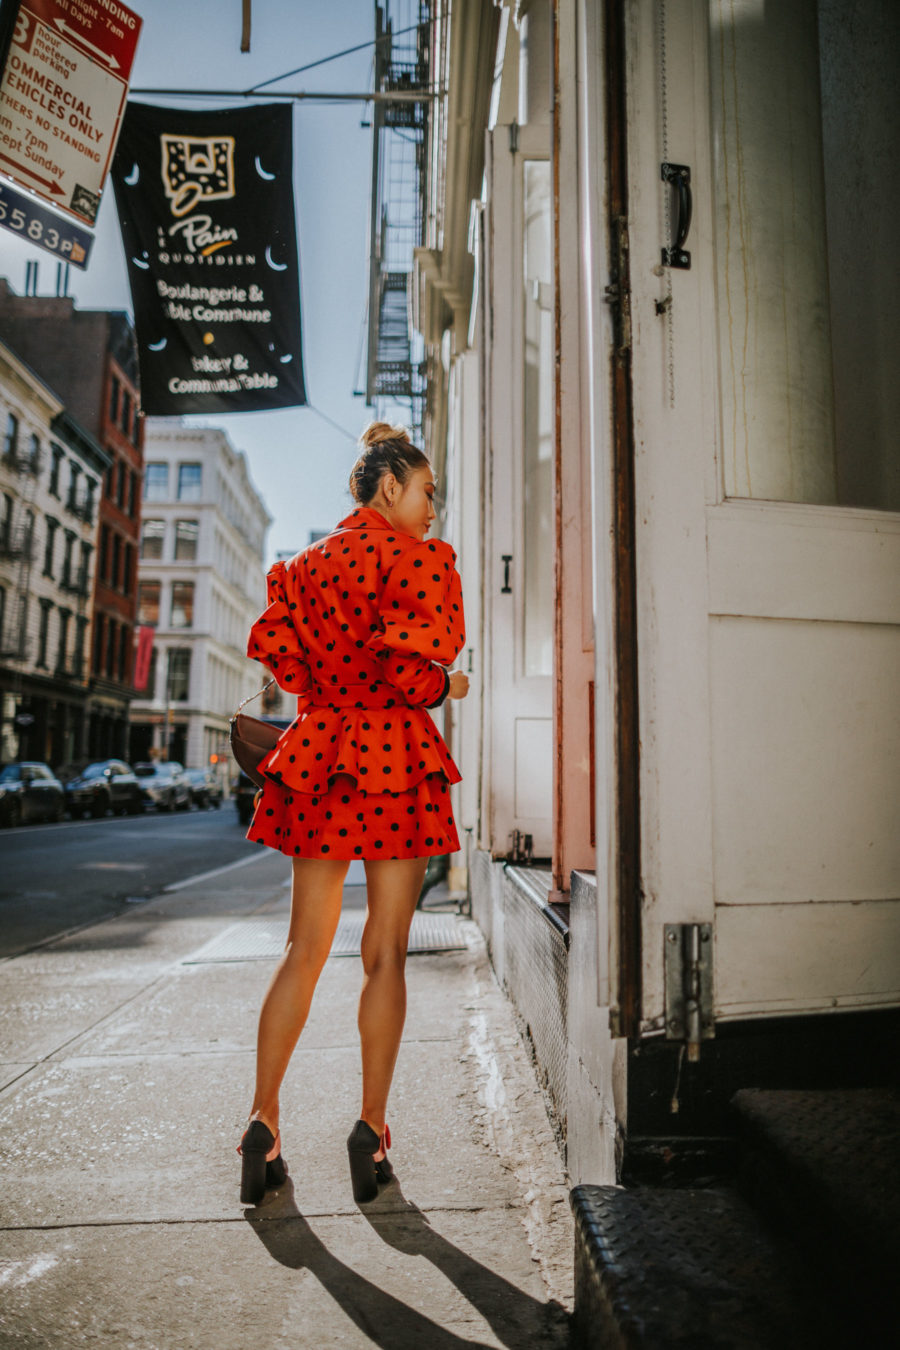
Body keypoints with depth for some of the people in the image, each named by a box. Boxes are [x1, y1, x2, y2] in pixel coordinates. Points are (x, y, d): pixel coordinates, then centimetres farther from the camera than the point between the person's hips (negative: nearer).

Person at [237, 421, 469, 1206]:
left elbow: (274, 646, 6)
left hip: (319, 757, 5)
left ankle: (263, 1121, 11)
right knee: (386, 952, 4)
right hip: (397, 762, -5)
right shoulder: (421, 557, -5)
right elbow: (411, 662, -16)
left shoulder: (307, 564, 14)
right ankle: (371, 1130, 11)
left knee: (305, 948, 11)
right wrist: (446, 686, 3)